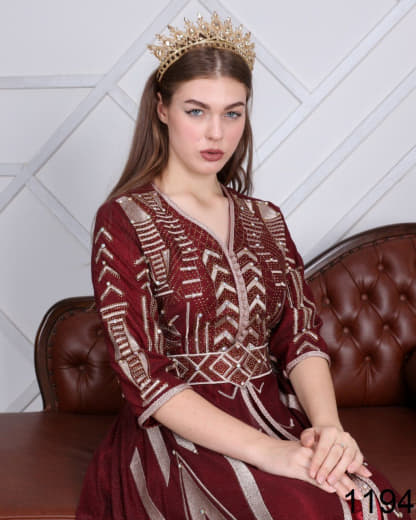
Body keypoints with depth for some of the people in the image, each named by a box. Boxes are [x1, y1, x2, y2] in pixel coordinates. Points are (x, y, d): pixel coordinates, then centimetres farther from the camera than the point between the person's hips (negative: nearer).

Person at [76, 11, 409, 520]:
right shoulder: (123, 219, -3)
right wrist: (263, 450, -20)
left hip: (277, 416, 5)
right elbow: (144, 377, -11)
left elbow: (301, 337, 5)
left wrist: (328, 425, -16)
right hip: (179, 434, -4)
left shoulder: (265, 220, 13)